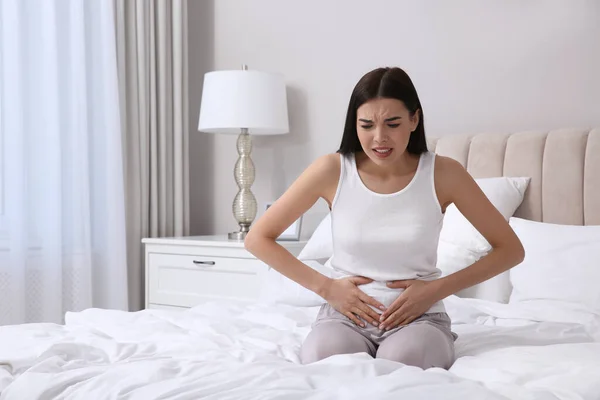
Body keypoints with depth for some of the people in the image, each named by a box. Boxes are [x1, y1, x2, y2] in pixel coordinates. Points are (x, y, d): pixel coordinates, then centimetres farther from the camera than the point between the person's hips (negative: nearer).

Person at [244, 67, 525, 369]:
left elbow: (510, 249, 0)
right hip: (344, 314, 1)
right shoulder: (331, 170, -8)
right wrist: (325, 287, -8)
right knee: (323, 359, -33)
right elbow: (257, 239, 0)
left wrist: (436, 290, -10)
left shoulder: (443, 173, -8)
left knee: (403, 361, -35)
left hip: (419, 316, 0)